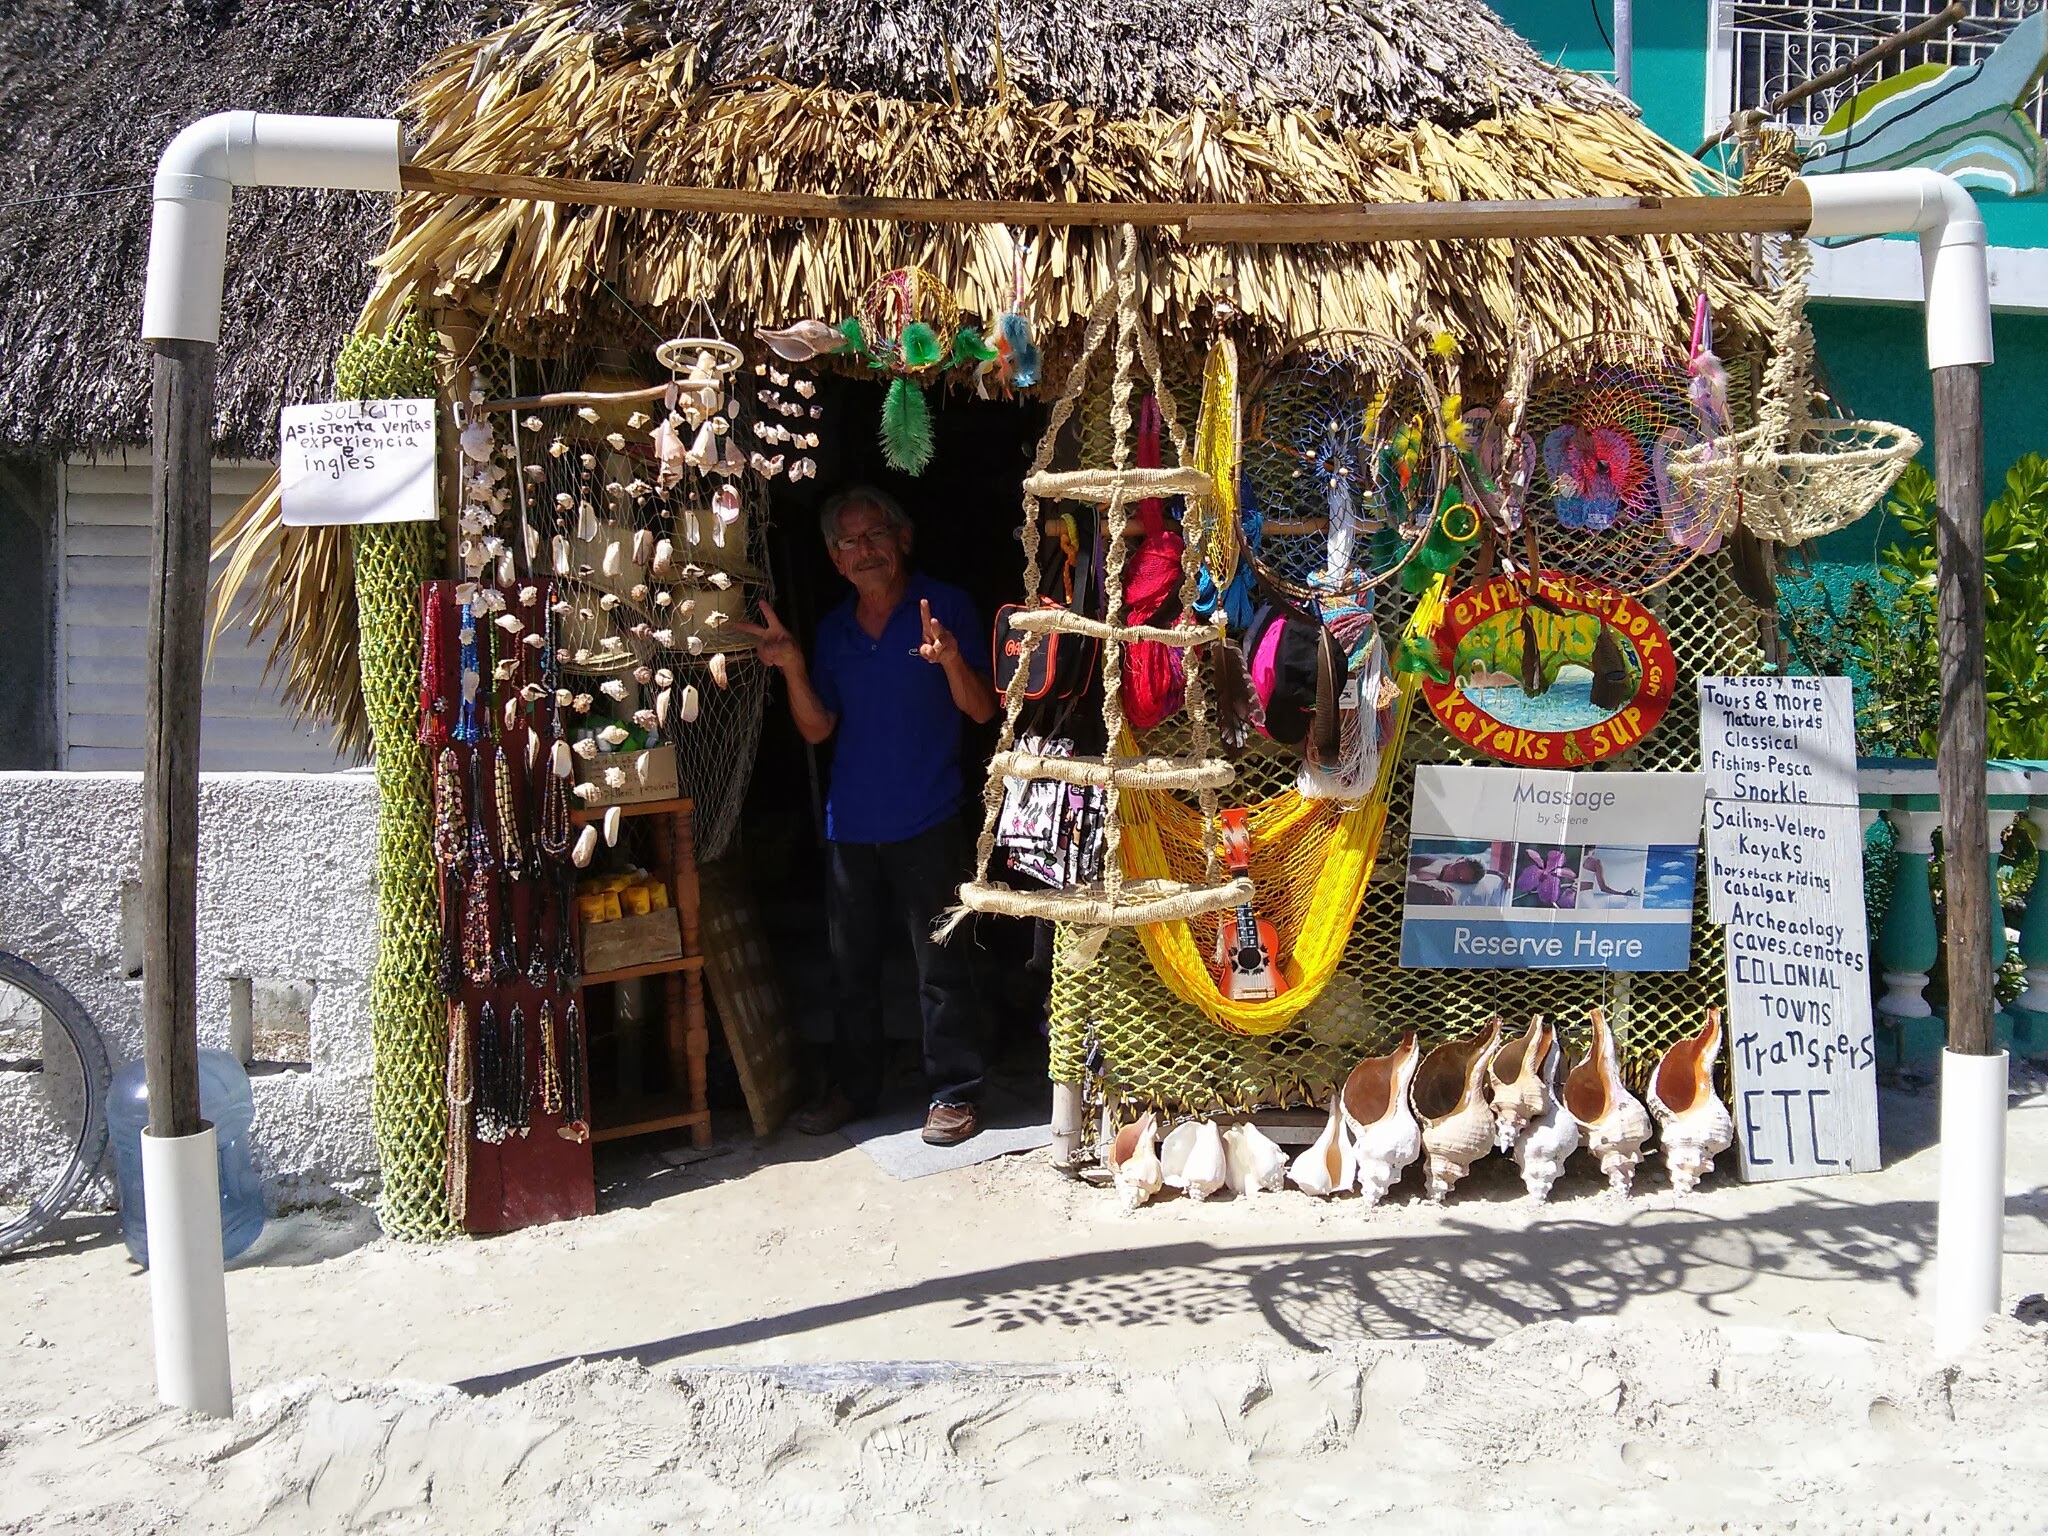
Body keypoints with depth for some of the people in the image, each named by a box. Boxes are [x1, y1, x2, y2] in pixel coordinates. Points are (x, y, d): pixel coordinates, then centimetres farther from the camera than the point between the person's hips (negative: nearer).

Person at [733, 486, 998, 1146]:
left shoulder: (944, 607, -3)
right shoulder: (833, 629, 12)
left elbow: (982, 709, -8)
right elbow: (817, 728, 8)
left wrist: (952, 661, -26)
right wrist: (793, 668, -7)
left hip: (927, 820, -5)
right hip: (851, 822, 5)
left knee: (941, 963, -1)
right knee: (850, 964, 14)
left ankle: (954, 1092, 12)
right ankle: (853, 1086, 28)